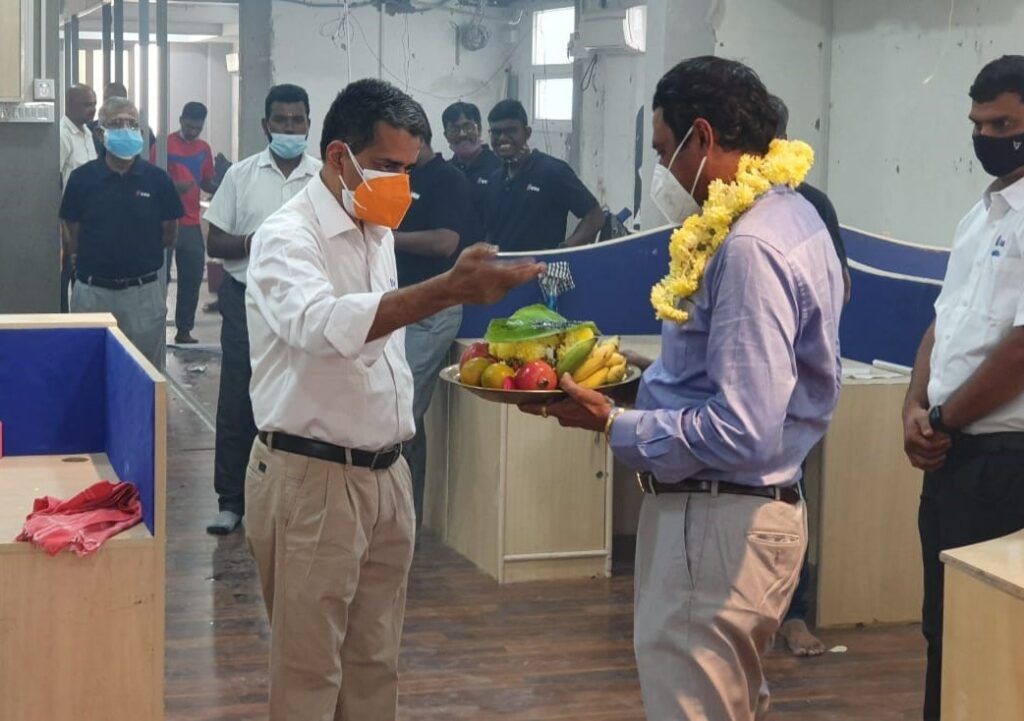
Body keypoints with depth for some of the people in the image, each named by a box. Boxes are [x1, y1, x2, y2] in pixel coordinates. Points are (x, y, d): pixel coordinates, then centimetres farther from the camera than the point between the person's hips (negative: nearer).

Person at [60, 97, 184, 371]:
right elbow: (74, 238, 5)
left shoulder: (157, 179, 0)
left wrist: (139, 254, 5)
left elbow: (168, 234, 7)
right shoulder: (82, 178, -1)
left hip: (143, 292, 0)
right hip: (92, 291, 0)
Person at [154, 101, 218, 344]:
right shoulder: (164, 145, -5)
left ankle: (184, 330, 15)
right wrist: (174, 186, -23)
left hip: (192, 224, 5)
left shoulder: (204, 149, 11)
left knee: (192, 278, 6)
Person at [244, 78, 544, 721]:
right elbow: (323, 324, -37)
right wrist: (448, 290, -46)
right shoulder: (287, 238, -15)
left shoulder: (377, 234, 12)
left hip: (385, 474, 8)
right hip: (311, 476, -8)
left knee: (375, 665, 13)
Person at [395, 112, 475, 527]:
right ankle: (409, 512, 17)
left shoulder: (447, 180, -8)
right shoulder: (400, 181, 16)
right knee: (407, 415, 11)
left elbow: (445, 242, -20)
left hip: (430, 312, -8)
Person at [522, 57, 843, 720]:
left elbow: (741, 433, -26)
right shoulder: (791, 215, 9)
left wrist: (612, 423, -16)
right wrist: (651, 377, 10)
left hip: (716, 522, -11)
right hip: (751, 510, 11)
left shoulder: (749, 248, -23)